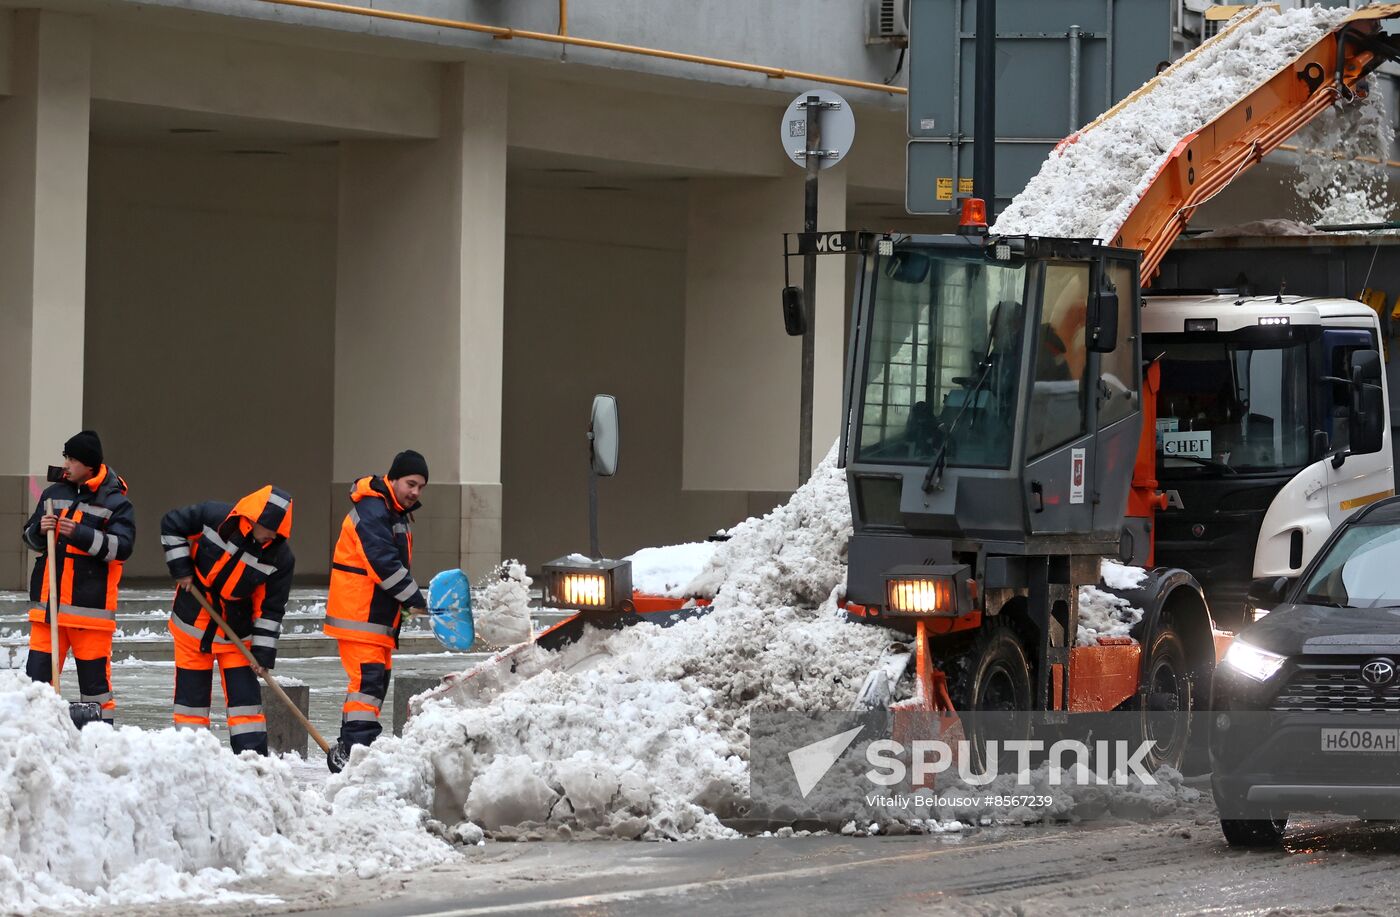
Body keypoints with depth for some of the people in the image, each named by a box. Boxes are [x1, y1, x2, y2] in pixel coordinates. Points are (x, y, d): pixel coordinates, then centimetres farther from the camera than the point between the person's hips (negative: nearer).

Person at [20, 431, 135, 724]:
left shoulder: (115, 502, -3)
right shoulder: (54, 494, 12)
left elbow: (121, 546, -13)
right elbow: (30, 538, 18)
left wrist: (80, 534, -23)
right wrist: (41, 531, -5)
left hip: (91, 606, -4)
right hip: (48, 601, 5)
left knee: (94, 677, 1)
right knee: (37, 672, 2)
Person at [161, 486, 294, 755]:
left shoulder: (280, 558, -15)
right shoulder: (215, 517, -20)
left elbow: (271, 608, -7)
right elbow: (172, 524, -3)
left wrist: (264, 652, -10)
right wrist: (181, 568, -10)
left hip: (236, 628, 0)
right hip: (193, 620, 0)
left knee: (244, 692, -1)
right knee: (191, 690, 5)